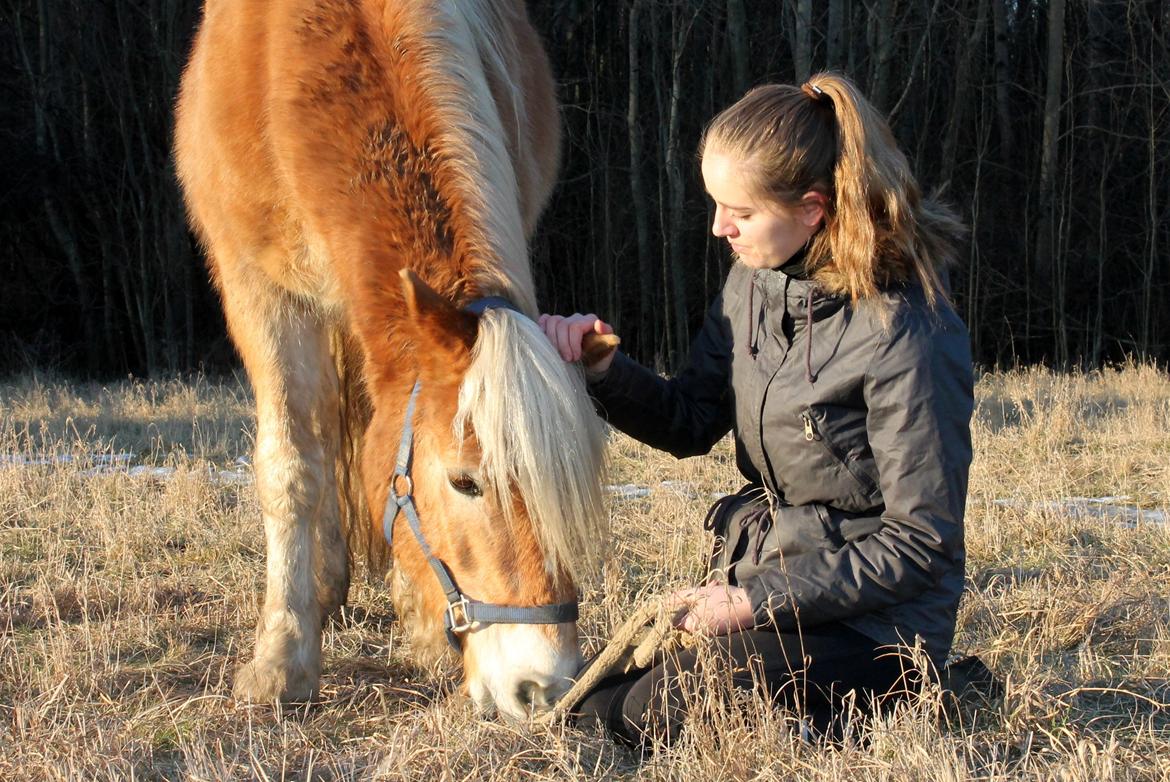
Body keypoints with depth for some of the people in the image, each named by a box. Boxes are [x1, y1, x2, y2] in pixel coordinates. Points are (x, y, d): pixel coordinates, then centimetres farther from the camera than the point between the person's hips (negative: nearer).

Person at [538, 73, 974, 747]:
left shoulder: (905, 334, -24)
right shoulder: (757, 276, 0)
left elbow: (920, 545, -20)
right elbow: (691, 422, 10)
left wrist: (757, 602, -20)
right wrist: (600, 365, -10)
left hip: (867, 619, -8)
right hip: (758, 580, 8)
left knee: (645, 720, -19)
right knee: (591, 706, 5)